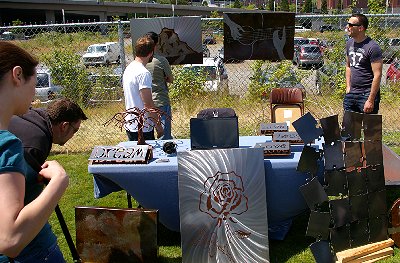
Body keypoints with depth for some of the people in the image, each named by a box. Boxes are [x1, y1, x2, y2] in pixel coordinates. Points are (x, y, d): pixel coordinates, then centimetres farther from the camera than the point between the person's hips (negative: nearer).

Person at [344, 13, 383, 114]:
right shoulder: (349, 43, 8)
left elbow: (377, 75, -16)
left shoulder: (372, 47, -15)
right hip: (351, 93, 7)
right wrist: (348, 87, 11)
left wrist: (371, 100, -18)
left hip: (367, 94, -7)